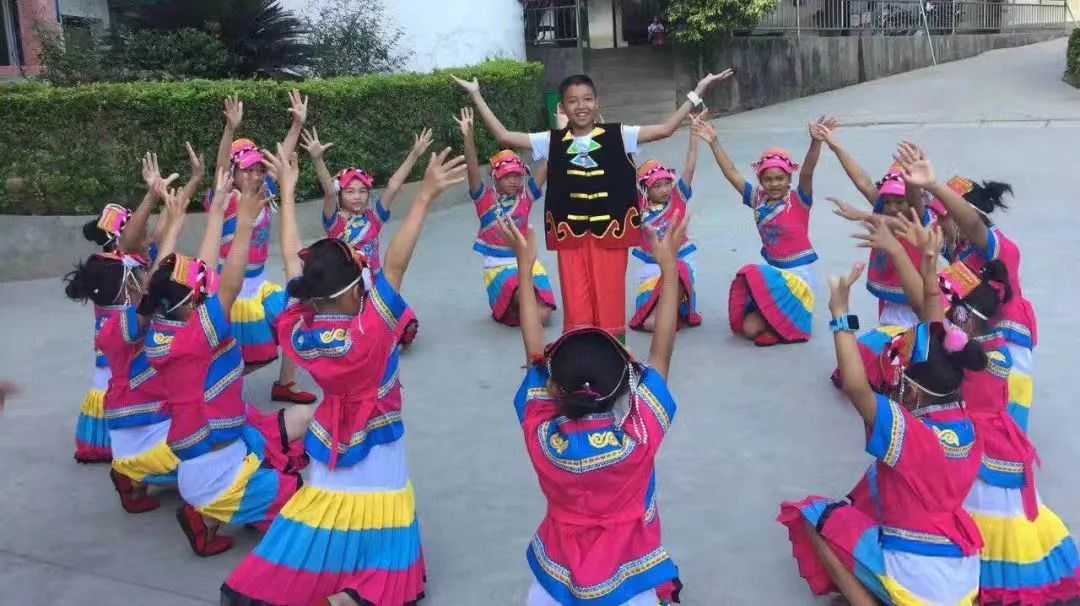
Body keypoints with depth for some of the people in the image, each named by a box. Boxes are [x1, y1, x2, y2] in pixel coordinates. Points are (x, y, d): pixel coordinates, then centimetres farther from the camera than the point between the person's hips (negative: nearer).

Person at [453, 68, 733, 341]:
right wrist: (476, 96, 0)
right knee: (576, 304, 4)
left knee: (610, 303, 5)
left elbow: (665, 129, -1)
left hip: (611, 229, -1)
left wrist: (697, 91, -5)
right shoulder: (552, 141, 4)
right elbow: (504, 136, 2)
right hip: (570, 233, 1)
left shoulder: (618, 135, 1)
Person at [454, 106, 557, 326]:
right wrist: (468, 136, -36)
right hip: (499, 267, -3)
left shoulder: (526, 195, 1)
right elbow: (473, 170, -22)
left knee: (542, 316, -14)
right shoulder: (486, 199, -6)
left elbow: (547, 166, -7)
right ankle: (504, 308, 3)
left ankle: (516, 307, 19)